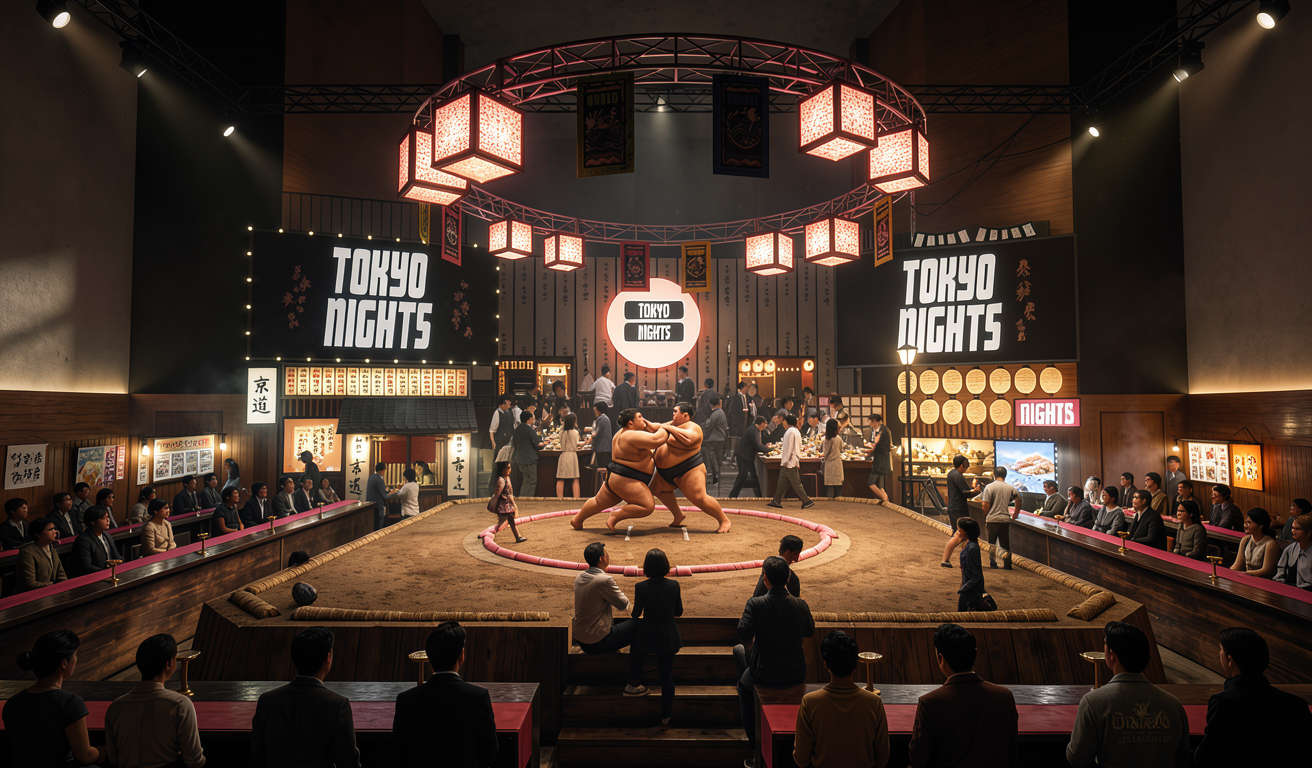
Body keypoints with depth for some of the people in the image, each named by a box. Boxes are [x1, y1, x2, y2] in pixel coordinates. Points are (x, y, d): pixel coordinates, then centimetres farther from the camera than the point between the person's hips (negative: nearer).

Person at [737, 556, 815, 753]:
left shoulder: (755, 604, -19)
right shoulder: (800, 605, -9)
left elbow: (744, 635, -19)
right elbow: (810, 632, 8)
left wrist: (744, 615, -1)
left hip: (765, 674, -3)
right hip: (796, 675, 3)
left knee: (744, 686, 31)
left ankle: (754, 738, 34)